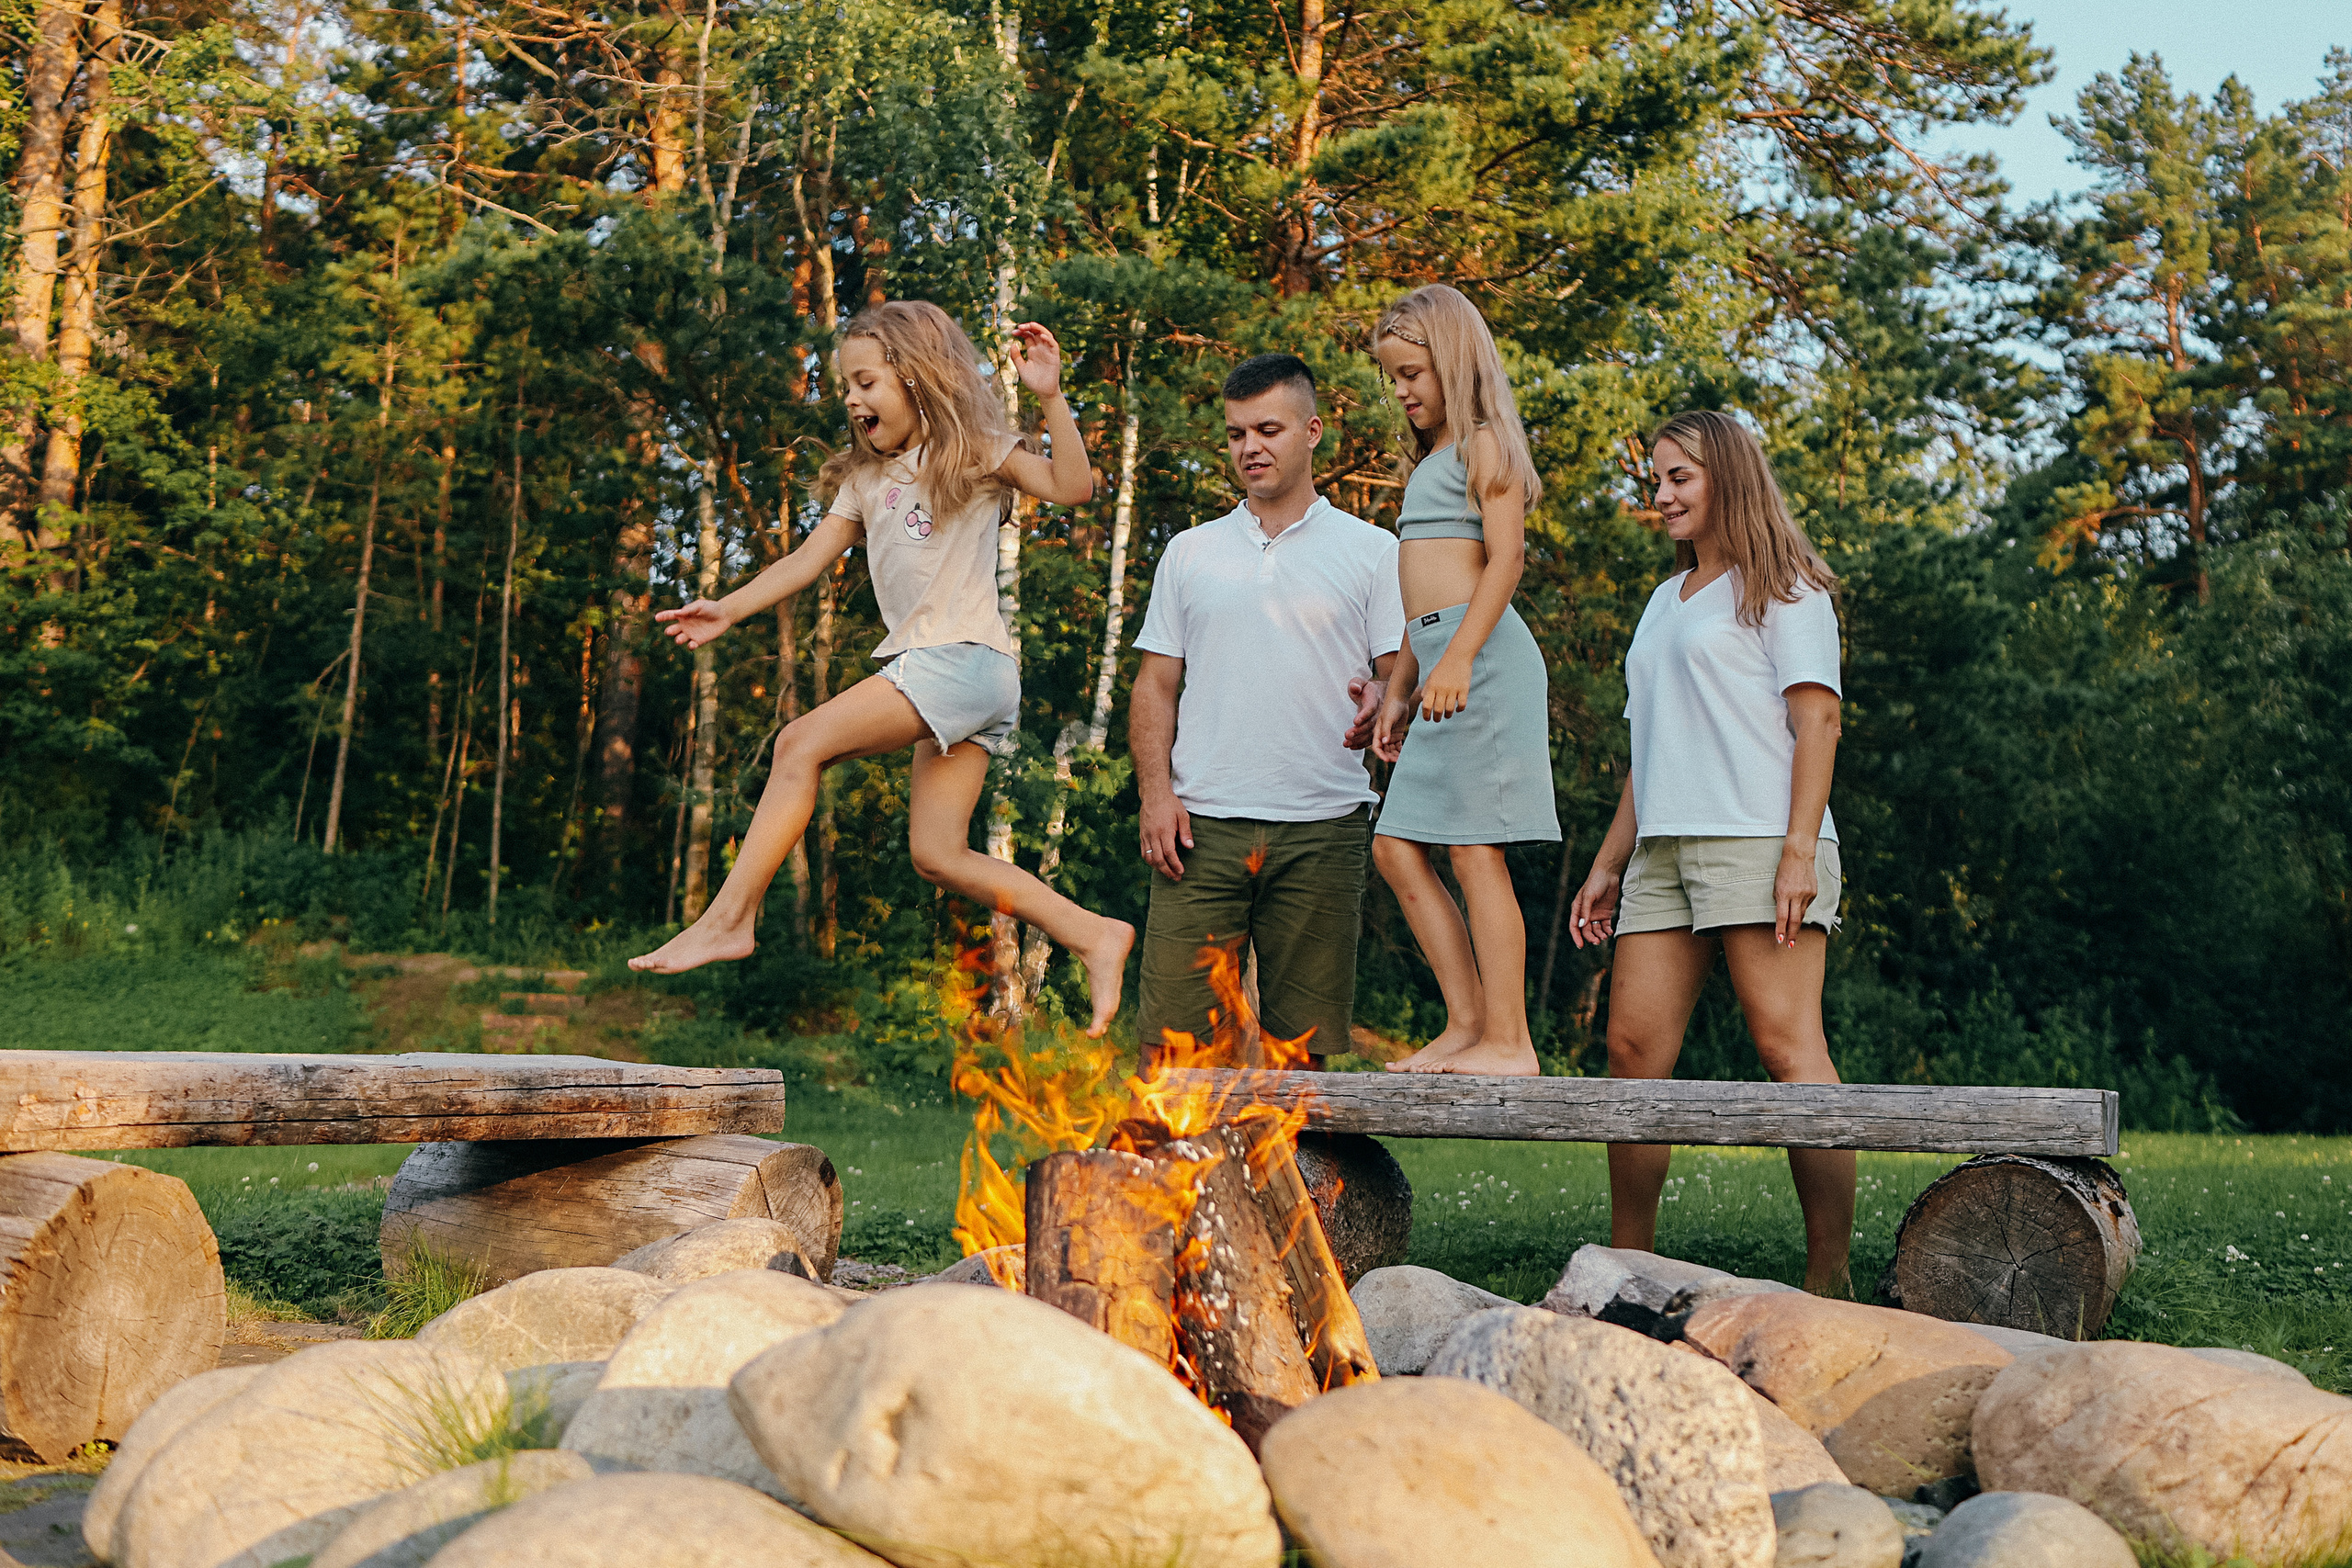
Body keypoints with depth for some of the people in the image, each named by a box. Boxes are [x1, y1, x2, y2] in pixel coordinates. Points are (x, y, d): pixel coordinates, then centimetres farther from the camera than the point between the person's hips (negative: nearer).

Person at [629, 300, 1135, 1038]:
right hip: (927, 668, 8)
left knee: (803, 741, -17)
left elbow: (1072, 487, -12)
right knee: (938, 855, 1)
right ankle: (1095, 936, 5)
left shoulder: (977, 452, 2)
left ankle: (728, 917, -17)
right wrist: (727, 609, 10)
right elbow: (810, 558, 19)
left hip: (967, 658, -8)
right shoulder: (866, 477, 22)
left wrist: (1050, 396, -22)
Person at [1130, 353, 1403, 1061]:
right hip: (1203, 823, 1)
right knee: (1172, 1029, -5)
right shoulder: (1190, 553, 15)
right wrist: (1156, 791, -1)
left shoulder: (1373, 551, 9)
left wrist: (1382, 701, -20)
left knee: (1302, 1038, 2)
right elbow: (1156, 685, 13)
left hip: (1323, 826, -1)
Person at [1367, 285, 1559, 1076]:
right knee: (1396, 846, 6)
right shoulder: (1429, 462, 25)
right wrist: (1398, 693, 21)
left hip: (1482, 654, -9)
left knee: (1474, 848, -10)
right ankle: (1467, 1022, 8)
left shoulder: (1484, 445, -1)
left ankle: (1509, 1041, -8)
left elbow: (1506, 555, -13)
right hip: (1440, 663, 9)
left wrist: (1457, 658, -23)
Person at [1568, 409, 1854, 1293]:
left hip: (1757, 843, -7)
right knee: (1634, 1046, -1)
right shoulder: (1667, 600, 26)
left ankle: (1830, 1278, -12)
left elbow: (1817, 720, -6)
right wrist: (1609, 865, 21)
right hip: (1664, 850, 7)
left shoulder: (1780, 587, 4)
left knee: (1787, 1046, -13)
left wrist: (1800, 849, -17)